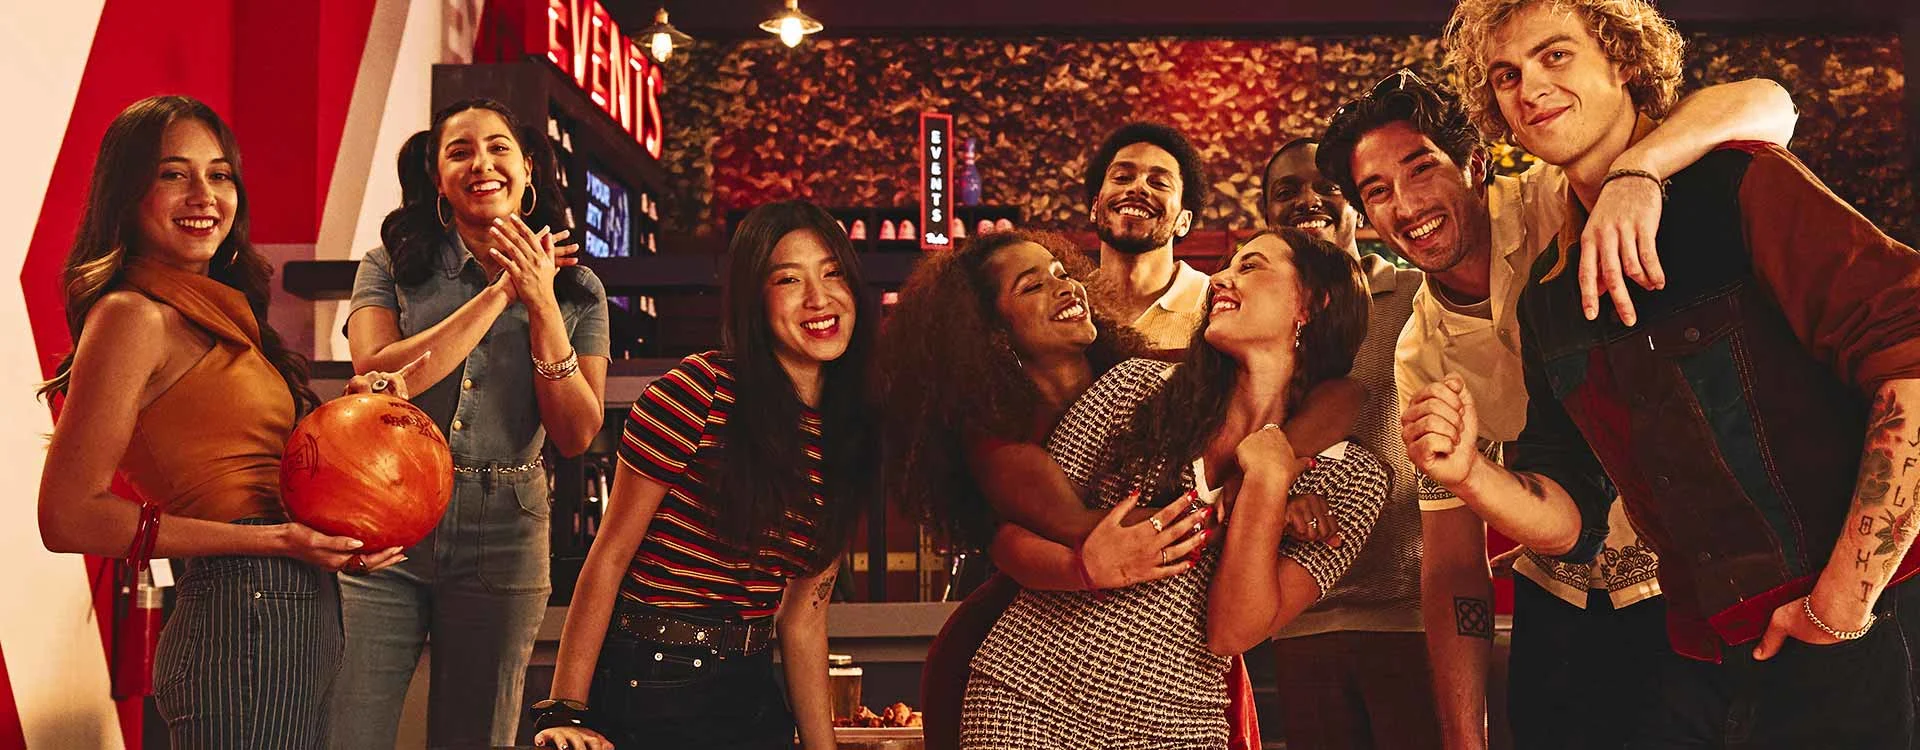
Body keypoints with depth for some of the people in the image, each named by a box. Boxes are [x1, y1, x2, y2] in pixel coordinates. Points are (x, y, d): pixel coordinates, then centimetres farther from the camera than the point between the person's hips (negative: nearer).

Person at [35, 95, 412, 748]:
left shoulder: (217, 311, 14)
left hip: (298, 615, 9)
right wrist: (272, 540, -19)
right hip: (242, 615, -8)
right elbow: (69, 516, -16)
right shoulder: (133, 315, -11)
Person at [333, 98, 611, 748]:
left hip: (503, 543, 1)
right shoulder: (390, 267, 4)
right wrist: (499, 292, -13)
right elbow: (375, 377, -13)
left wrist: (542, 305, -11)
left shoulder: (577, 291, 7)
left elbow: (577, 436, -1)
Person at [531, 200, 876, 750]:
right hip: (644, 689, -5)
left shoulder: (850, 435, 3)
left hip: (752, 698, 6)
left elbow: (803, 620, 5)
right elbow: (610, 556, -12)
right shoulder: (699, 391, -14)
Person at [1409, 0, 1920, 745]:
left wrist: (1843, 600, -18)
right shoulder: (1546, 296, 9)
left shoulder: (1738, 186, -8)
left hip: (1858, 639, -5)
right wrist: (1470, 475, -10)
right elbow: (1572, 518, 10)